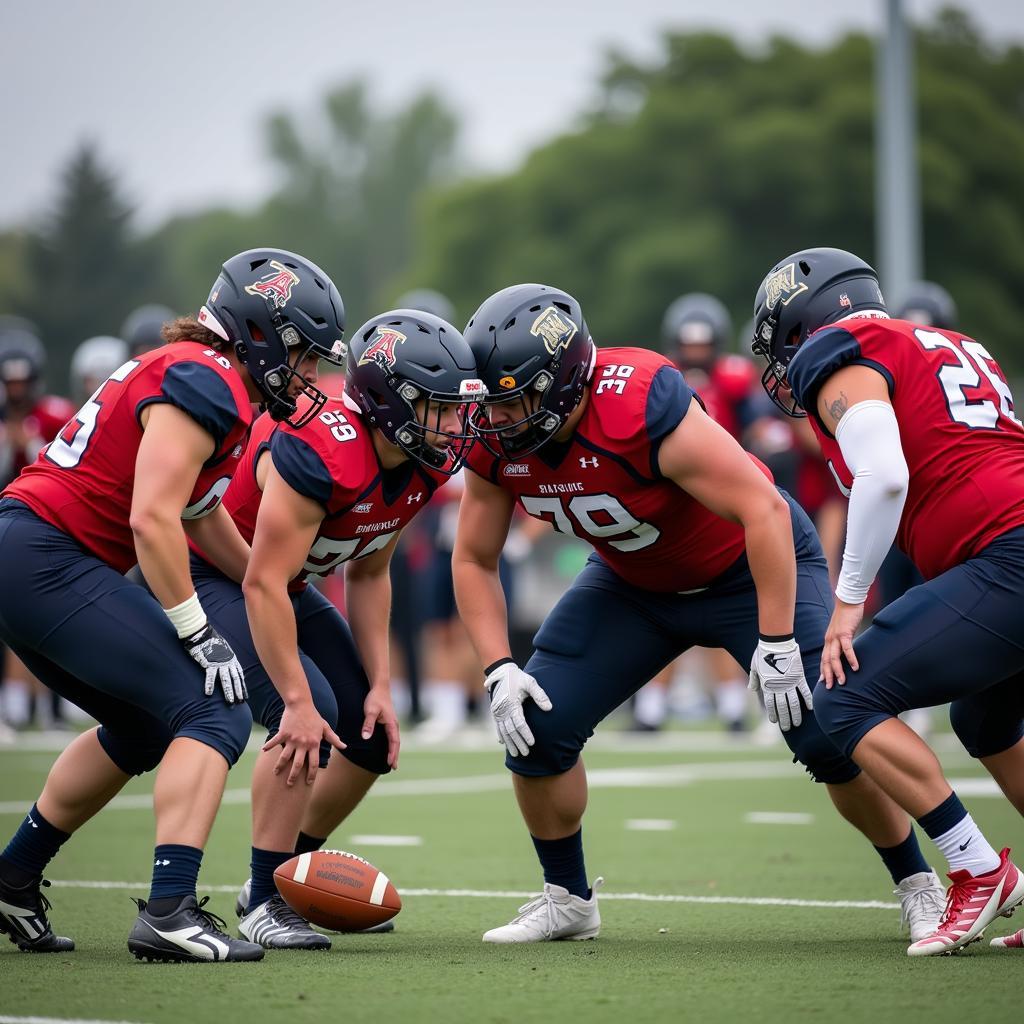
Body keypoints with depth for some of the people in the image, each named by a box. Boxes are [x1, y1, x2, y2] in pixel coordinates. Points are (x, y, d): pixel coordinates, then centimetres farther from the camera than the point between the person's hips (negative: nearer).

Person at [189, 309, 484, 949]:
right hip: (208, 575, -9)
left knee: (376, 733, 5)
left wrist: (381, 684, -3)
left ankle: (288, 877, 23)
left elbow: (369, 574, 3)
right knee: (309, 714, -26)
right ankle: (266, 903, -15)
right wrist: (297, 702, -33)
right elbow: (263, 585, -34)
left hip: (286, 585, 9)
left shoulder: (427, 464, -9)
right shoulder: (320, 454, -36)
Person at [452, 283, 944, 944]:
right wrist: (499, 669, -16)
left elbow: (764, 511, -34)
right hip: (633, 585, 6)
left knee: (830, 735, -15)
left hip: (750, 567, -6)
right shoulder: (497, 440, -18)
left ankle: (918, 886, 9)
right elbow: (474, 560, -4)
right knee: (536, 726, -8)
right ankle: (568, 900, 12)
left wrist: (776, 642, -32)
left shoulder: (640, 406, -37)